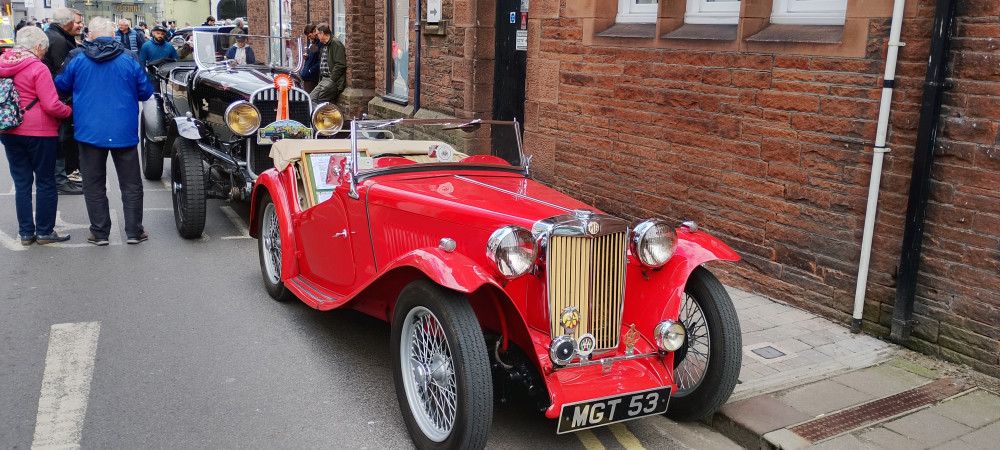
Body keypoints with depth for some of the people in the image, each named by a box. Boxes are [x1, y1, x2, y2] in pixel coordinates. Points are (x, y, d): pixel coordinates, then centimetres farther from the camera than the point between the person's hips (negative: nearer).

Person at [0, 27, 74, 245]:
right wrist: (69, 110, -2)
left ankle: (26, 232, 17)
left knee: (21, 182, 12)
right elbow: (51, 105, -19)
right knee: (45, 182, 6)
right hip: (38, 132, -6)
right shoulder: (38, 68, -15)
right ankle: (45, 231, 12)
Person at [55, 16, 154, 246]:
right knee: (131, 184, 9)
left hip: (89, 132, 1)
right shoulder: (129, 61, -5)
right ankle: (134, 232, 11)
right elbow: (146, 92, 2)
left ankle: (99, 233, 13)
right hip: (123, 132, 0)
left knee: (94, 185, 10)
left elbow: (61, 85, 11)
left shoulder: (78, 61, -3)